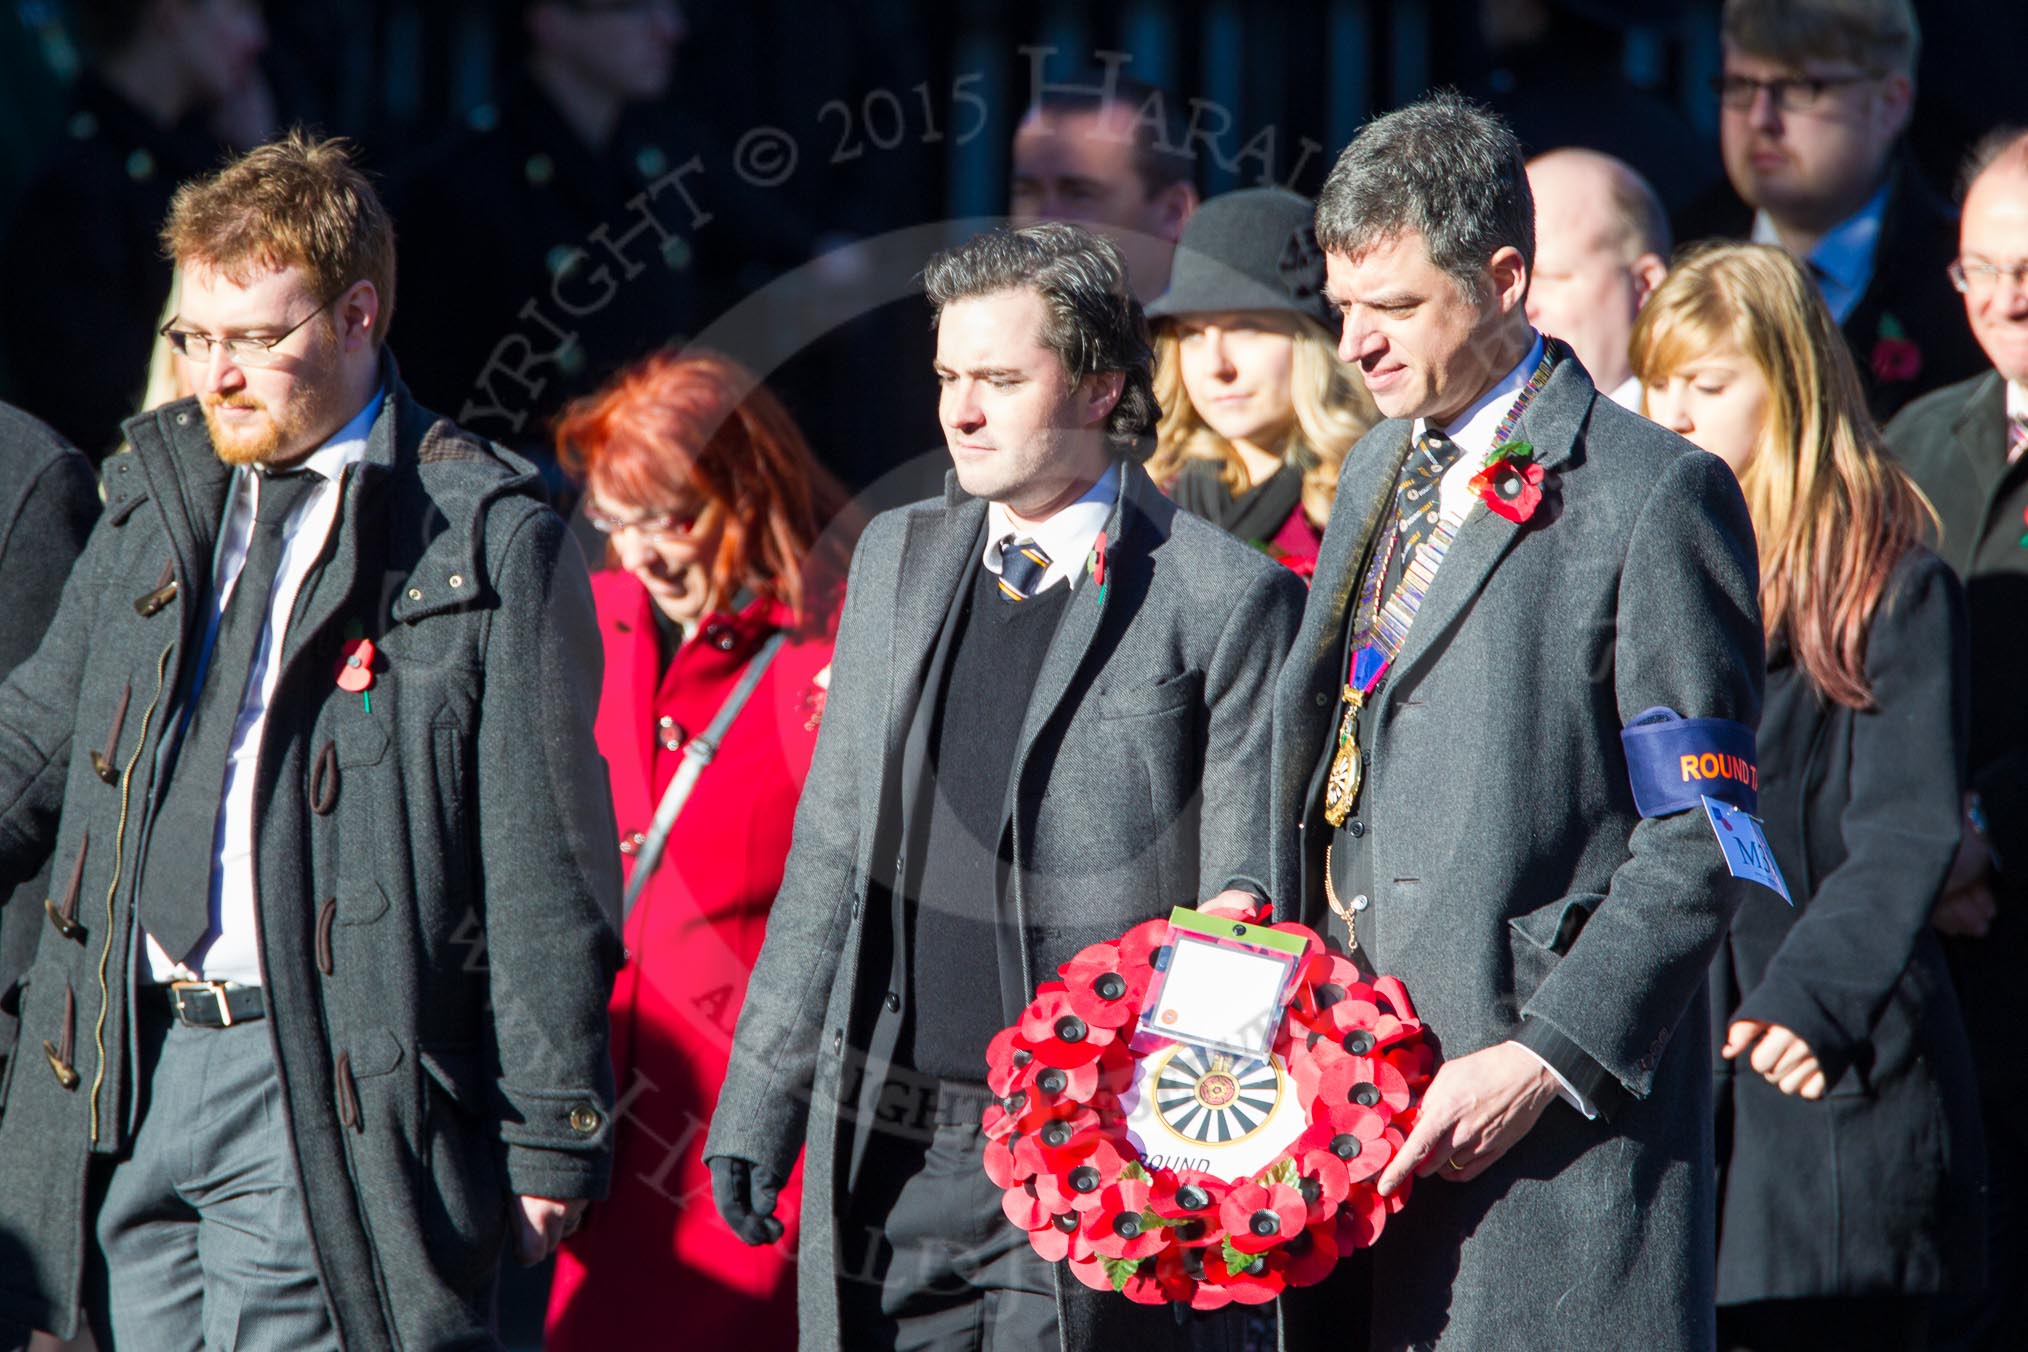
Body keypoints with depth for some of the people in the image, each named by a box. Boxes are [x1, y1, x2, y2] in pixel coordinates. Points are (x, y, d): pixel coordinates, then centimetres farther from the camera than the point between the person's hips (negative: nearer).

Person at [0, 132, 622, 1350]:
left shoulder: (488, 542, -4)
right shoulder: (159, 503, 15)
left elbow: (547, 875, -5)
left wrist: (549, 1135, -7)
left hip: (333, 1098, -6)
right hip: (130, 1081, 6)